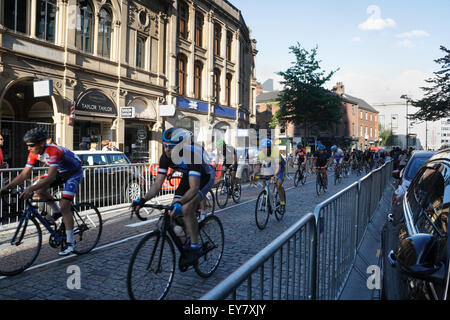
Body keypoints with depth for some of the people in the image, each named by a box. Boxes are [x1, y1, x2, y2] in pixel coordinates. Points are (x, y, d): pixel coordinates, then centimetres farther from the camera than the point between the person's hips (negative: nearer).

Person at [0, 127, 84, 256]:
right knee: (40, 189, -13)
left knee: (64, 206, -15)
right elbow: (24, 174, -8)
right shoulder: (34, 153, -11)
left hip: (74, 172, -8)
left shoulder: (53, 152, -35)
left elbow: (50, 177, -43)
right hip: (60, 171, 8)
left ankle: (71, 243, -7)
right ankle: (57, 212, 11)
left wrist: (30, 189, -52)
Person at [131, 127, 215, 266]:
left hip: (204, 177, -6)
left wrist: (179, 203, -55)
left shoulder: (192, 155, -38)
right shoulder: (165, 157, -20)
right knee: (174, 212, -2)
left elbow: (194, 188, -41)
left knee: (187, 209, -27)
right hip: (188, 177, 7)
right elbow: (157, 184, -18)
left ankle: (195, 248, -11)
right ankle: (187, 243, 22)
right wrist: (143, 200, -32)